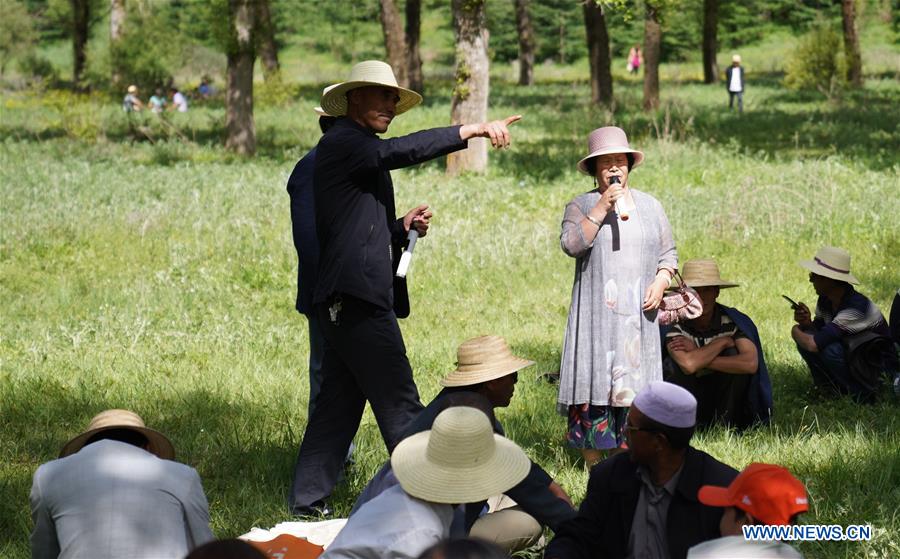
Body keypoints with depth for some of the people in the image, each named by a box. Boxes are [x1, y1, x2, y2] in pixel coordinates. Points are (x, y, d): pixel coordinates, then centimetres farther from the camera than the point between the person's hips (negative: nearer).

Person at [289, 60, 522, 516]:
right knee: (400, 404, -9)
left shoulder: (360, 152, 24)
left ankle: (308, 499, 16)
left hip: (346, 301, 11)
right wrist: (473, 130, -30)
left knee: (339, 402, 12)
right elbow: (398, 152, -27)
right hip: (357, 296, -11)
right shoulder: (341, 143, -8)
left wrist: (402, 228, 9)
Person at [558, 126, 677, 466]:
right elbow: (571, 245, -13)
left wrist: (660, 282, -3)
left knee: (631, 382, 0)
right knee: (594, 377, -7)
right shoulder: (580, 206, 4)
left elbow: (668, 253, 16)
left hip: (637, 313, 3)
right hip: (595, 313, -2)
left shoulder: (650, 206, 13)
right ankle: (592, 461, -1)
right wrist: (601, 209, -17)